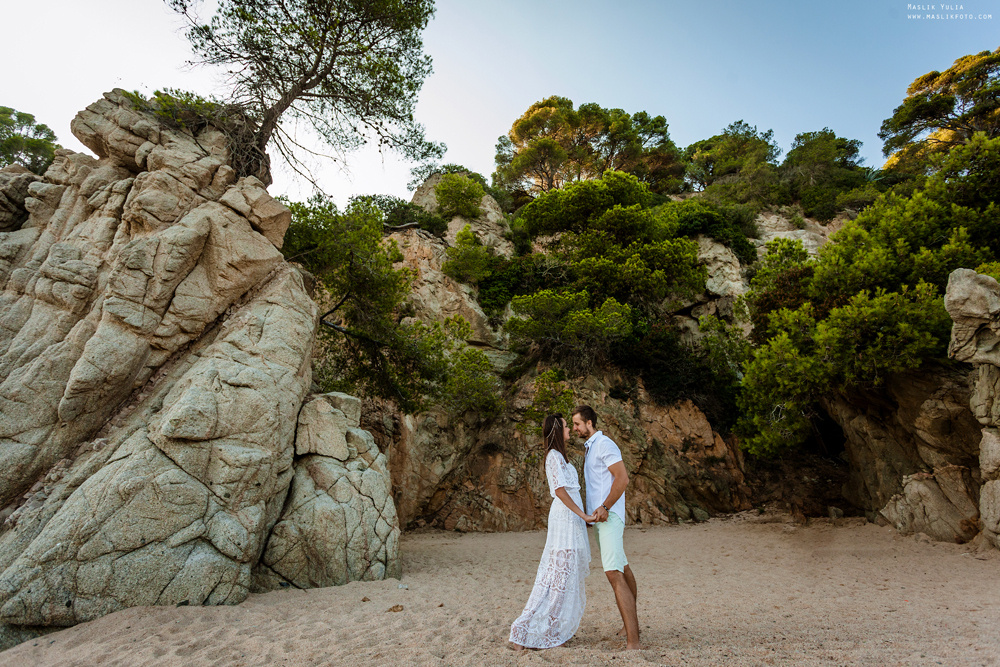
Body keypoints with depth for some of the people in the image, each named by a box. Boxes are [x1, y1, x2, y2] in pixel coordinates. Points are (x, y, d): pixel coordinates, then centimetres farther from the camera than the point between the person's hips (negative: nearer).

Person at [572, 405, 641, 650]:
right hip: (599, 517, 11)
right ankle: (631, 619, 37)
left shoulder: (604, 444, -13)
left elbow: (622, 478, -21)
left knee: (613, 573, -18)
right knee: (621, 567, 21)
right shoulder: (590, 448, 18)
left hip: (609, 517, -11)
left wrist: (605, 507, -24)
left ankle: (632, 641, -17)